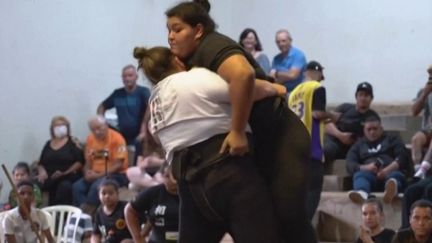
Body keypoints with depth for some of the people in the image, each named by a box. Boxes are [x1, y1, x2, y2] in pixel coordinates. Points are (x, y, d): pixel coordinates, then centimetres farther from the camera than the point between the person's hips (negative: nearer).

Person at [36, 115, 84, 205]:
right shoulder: (48, 144, 22)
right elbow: (40, 163, 20)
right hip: (50, 179, 4)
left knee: (64, 186, -38)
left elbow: (79, 162, -2)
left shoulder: (72, 143, 8)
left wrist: (65, 173, -14)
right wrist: (42, 171, -3)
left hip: (67, 178, -4)